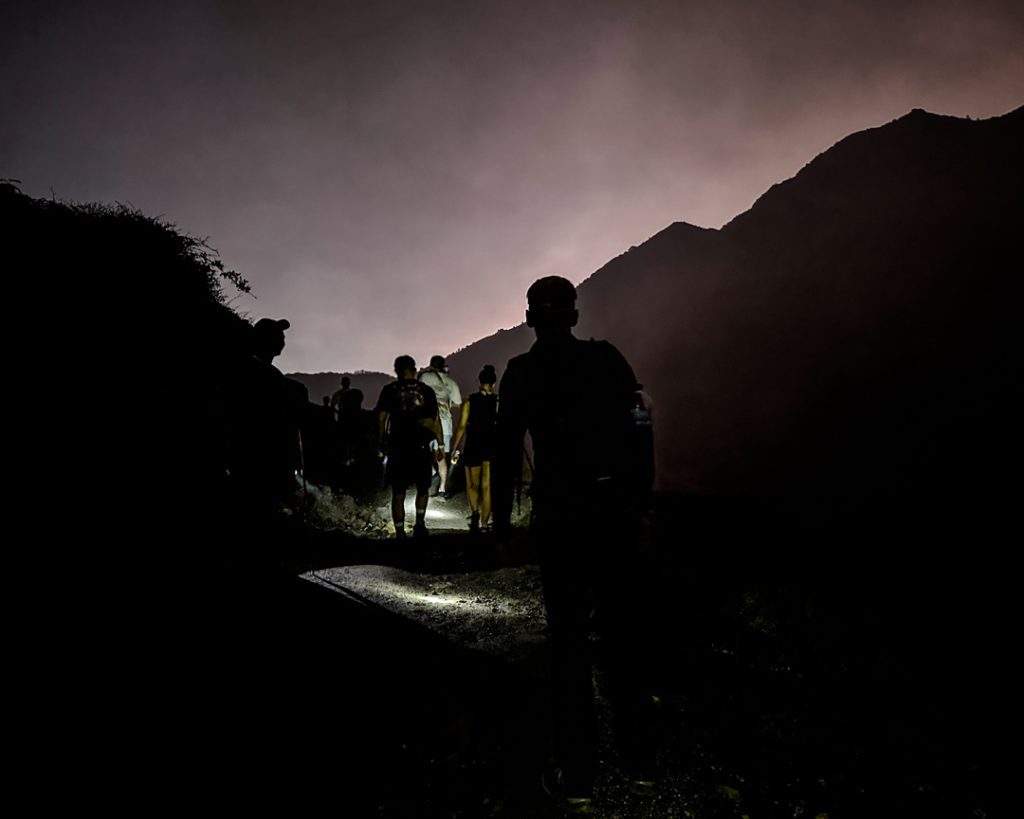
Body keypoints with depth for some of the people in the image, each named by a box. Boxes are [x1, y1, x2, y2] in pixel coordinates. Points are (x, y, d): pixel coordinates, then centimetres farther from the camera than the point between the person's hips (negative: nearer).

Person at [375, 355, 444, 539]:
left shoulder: (389, 390, 2)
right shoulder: (426, 391, 3)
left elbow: (381, 418, 0)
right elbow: (435, 420, 3)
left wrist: (383, 443, 10)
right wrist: (440, 444, 8)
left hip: (398, 447, 0)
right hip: (421, 447, 0)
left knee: (398, 493, 6)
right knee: (422, 488, 18)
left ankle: (400, 533, 4)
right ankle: (420, 522, 4)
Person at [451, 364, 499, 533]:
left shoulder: (470, 401, -3)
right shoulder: (499, 401, -4)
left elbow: (462, 426, -4)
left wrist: (455, 449, 2)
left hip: (473, 445, 0)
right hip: (492, 445, 0)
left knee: (472, 484, 14)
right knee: (487, 486, 5)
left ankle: (475, 512, -9)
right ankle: (484, 524, 4)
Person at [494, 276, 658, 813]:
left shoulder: (522, 372, -1)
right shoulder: (608, 359, 4)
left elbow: (507, 449, -2)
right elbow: (637, 428, 3)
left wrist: (501, 518, 6)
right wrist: (638, 501, 10)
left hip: (560, 516, -2)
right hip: (618, 509, 2)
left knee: (569, 641, 6)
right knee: (624, 635, 12)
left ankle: (576, 779, 9)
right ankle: (640, 763, 22)